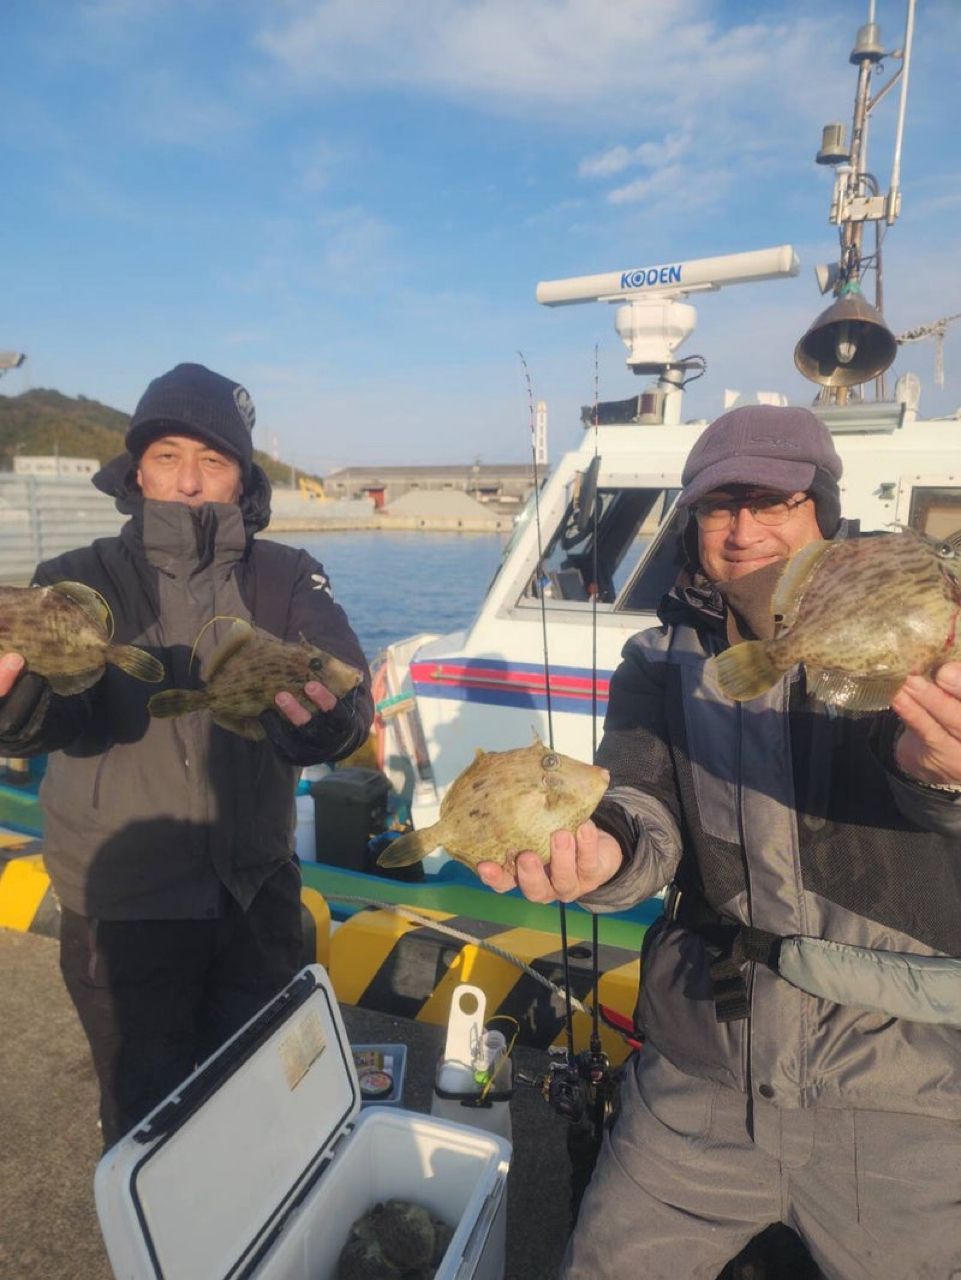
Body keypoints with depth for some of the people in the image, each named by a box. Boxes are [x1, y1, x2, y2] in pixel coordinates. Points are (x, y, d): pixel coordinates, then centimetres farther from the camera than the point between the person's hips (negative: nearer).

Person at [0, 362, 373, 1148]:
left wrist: (322, 716, -43)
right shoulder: (82, 581, -7)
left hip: (258, 893, 2)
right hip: (126, 910, -1)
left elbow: (349, 693, -20)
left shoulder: (287, 579, -6)